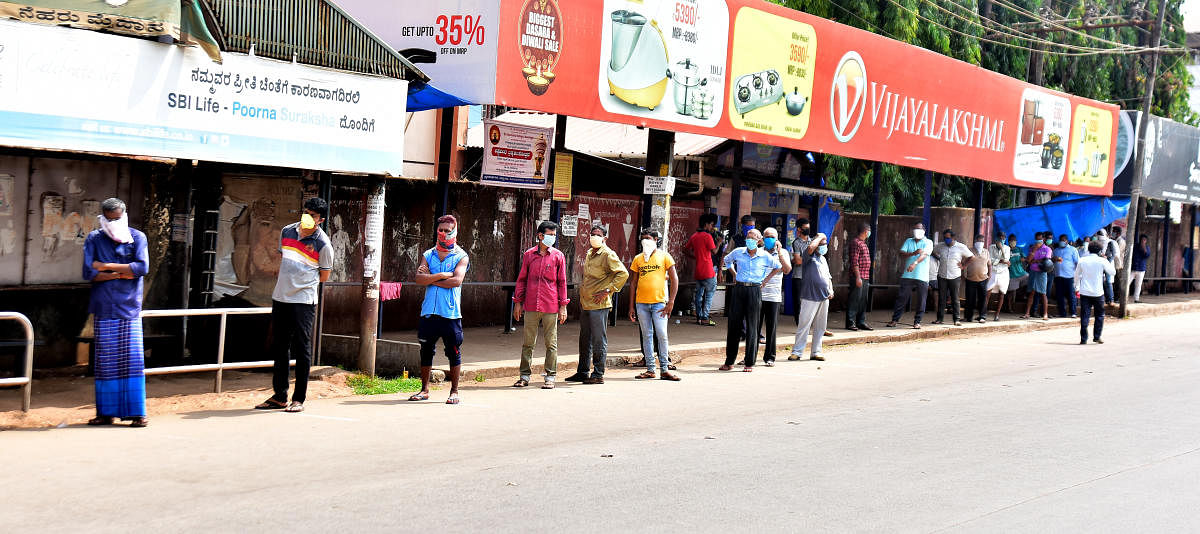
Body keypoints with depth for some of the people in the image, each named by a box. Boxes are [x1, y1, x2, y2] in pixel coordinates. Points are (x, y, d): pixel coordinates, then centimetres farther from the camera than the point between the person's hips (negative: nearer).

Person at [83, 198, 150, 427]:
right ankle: (106, 413, 10)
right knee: (105, 362, 3)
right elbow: (89, 273, -5)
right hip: (103, 311, 1)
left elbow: (143, 267, -11)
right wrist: (122, 273, -8)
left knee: (133, 360, -3)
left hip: (130, 309, -1)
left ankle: (137, 413, 0)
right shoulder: (93, 240, 6)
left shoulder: (137, 237, 5)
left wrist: (106, 266, -9)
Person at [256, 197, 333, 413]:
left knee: (302, 350, -2)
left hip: (304, 302, -6)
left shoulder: (323, 245, -8)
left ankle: (298, 399, 5)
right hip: (280, 298, 6)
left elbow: (324, 276, 1)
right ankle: (279, 396, 20)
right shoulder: (287, 231, 8)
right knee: (279, 348, 11)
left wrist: (302, 282, 5)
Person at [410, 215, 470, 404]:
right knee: (426, 351, 9)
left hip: (451, 312, -3)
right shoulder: (428, 255, 12)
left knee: (454, 353, 0)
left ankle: (454, 391, 9)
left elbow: (457, 280, -13)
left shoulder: (461, 257, 3)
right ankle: (424, 390, 19)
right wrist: (442, 275, -12)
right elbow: (419, 278, -2)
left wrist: (431, 279, -7)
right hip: (429, 311, 3)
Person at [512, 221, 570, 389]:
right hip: (531, 306, 1)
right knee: (528, 342, 6)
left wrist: (563, 306, 0)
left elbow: (562, 282, 4)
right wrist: (518, 302, 8)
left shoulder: (558, 256, 3)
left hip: (551, 307, -1)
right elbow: (521, 279, 12)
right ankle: (525, 376, 14)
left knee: (551, 343, 3)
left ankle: (549, 377, 9)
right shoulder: (529, 254, 7)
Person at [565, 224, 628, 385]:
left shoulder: (608, 254, -9)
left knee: (599, 340, -3)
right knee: (585, 339, 14)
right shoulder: (589, 254, 16)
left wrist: (607, 291, -17)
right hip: (586, 304, 9)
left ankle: (598, 375, 2)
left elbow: (623, 274, -16)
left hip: (599, 304, -9)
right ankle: (583, 372, 23)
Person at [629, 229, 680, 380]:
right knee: (647, 336, 6)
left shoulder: (664, 256, 2)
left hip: (659, 302, -3)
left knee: (662, 335, -6)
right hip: (641, 303, 3)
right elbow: (633, 283, 14)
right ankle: (650, 369, 11)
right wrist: (631, 306, 8)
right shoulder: (637, 259, 11)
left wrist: (671, 302, -8)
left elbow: (674, 279, 0)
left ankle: (665, 369, 0)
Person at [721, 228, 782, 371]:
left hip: (755, 291, -2)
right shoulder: (738, 252, 4)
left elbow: (778, 267, 17)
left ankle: (750, 363, 8)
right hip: (739, 289, 2)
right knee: (733, 325, 2)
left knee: (752, 327, 1)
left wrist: (765, 279, 10)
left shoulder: (765, 256, 0)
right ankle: (729, 361, 11)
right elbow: (727, 260, 25)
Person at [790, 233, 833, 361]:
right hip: (810, 297, -7)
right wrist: (820, 237, -11)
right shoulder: (810, 256, -3)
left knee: (820, 327, 9)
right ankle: (797, 352, 0)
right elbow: (810, 248, -27)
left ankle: (815, 352, 17)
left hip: (824, 298, 7)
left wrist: (831, 290, 10)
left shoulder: (823, 259, 20)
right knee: (804, 325, -6)